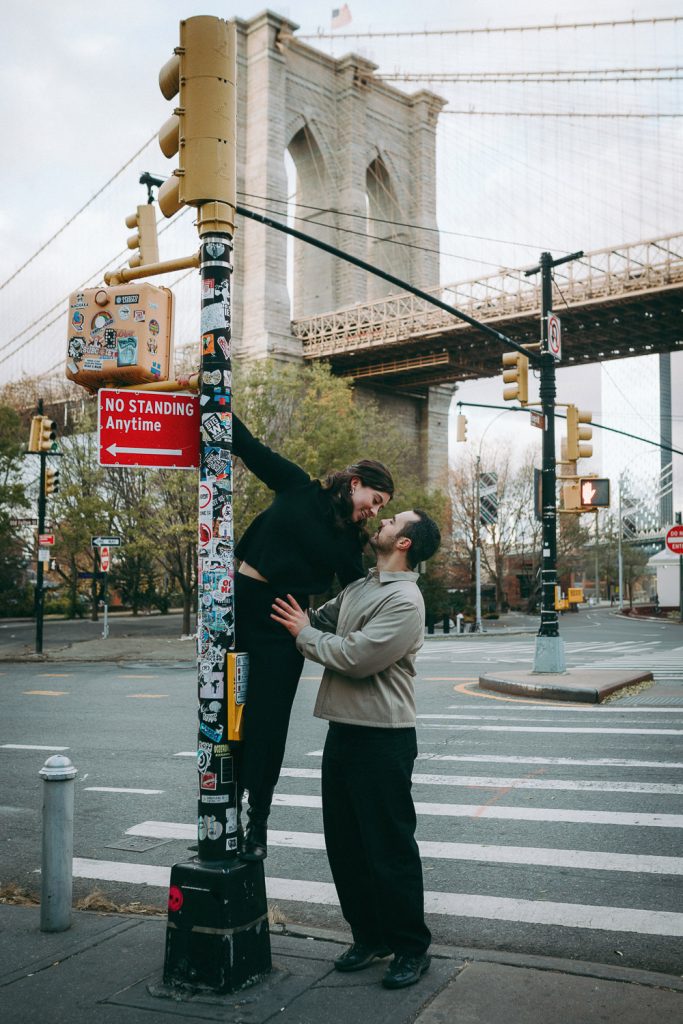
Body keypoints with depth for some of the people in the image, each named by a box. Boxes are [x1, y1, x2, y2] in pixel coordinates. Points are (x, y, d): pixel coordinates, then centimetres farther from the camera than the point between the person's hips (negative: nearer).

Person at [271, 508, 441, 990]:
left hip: (383, 738, -9)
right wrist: (302, 618, -1)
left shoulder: (404, 601, -16)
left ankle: (411, 947, 18)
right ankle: (369, 936, 30)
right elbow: (322, 620, 19)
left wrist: (303, 632, -11)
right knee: (344, 843, 15)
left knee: (390, 847, 1)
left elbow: (356, 657, -22)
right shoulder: (360, 586, 12)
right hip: (343, 730, 9)